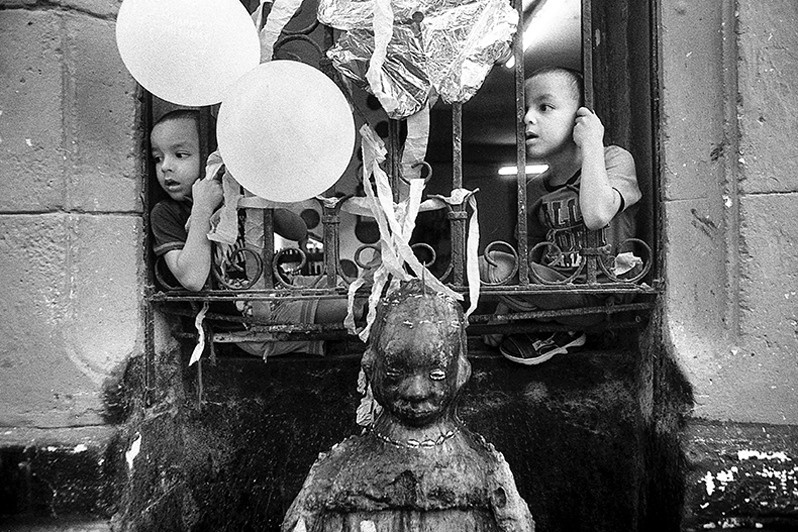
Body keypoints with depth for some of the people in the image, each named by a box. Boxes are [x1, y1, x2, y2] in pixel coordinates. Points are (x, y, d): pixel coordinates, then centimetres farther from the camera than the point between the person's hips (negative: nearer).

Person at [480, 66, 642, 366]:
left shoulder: (615, 159, -7)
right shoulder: (534, 190, 10)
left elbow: (596, 215, -29)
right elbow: (530, 255, 16)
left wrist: (591, 144, -21)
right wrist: (504, 310, 8)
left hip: (601, 298, -7)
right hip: (554, 288, 7)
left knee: (490, 265, -20)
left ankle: (557, 333, -1)